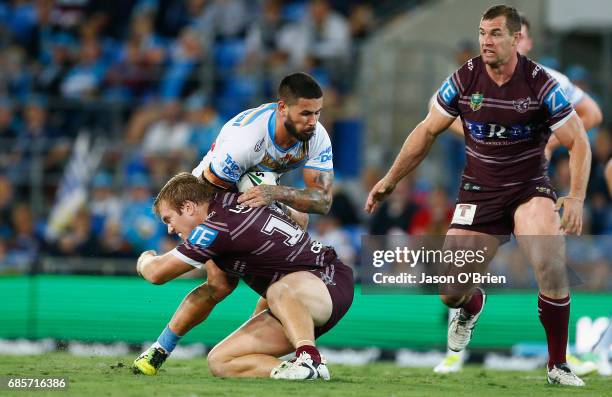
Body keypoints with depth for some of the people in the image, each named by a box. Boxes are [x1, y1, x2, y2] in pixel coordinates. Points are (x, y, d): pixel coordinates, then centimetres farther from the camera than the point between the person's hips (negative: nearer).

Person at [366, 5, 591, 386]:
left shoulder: (541, 83, -14)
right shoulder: (465, 79, -7)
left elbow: (579, 142, -8)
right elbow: (428, 131, 7)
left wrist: (576, 198, -21)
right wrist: (391, 180, 10)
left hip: (530, 189, -2)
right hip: (478, 193, 2)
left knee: (551, 266, -29)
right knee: (449, 291, -4)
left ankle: (559, 366, -11)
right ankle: (471, 307, 39)